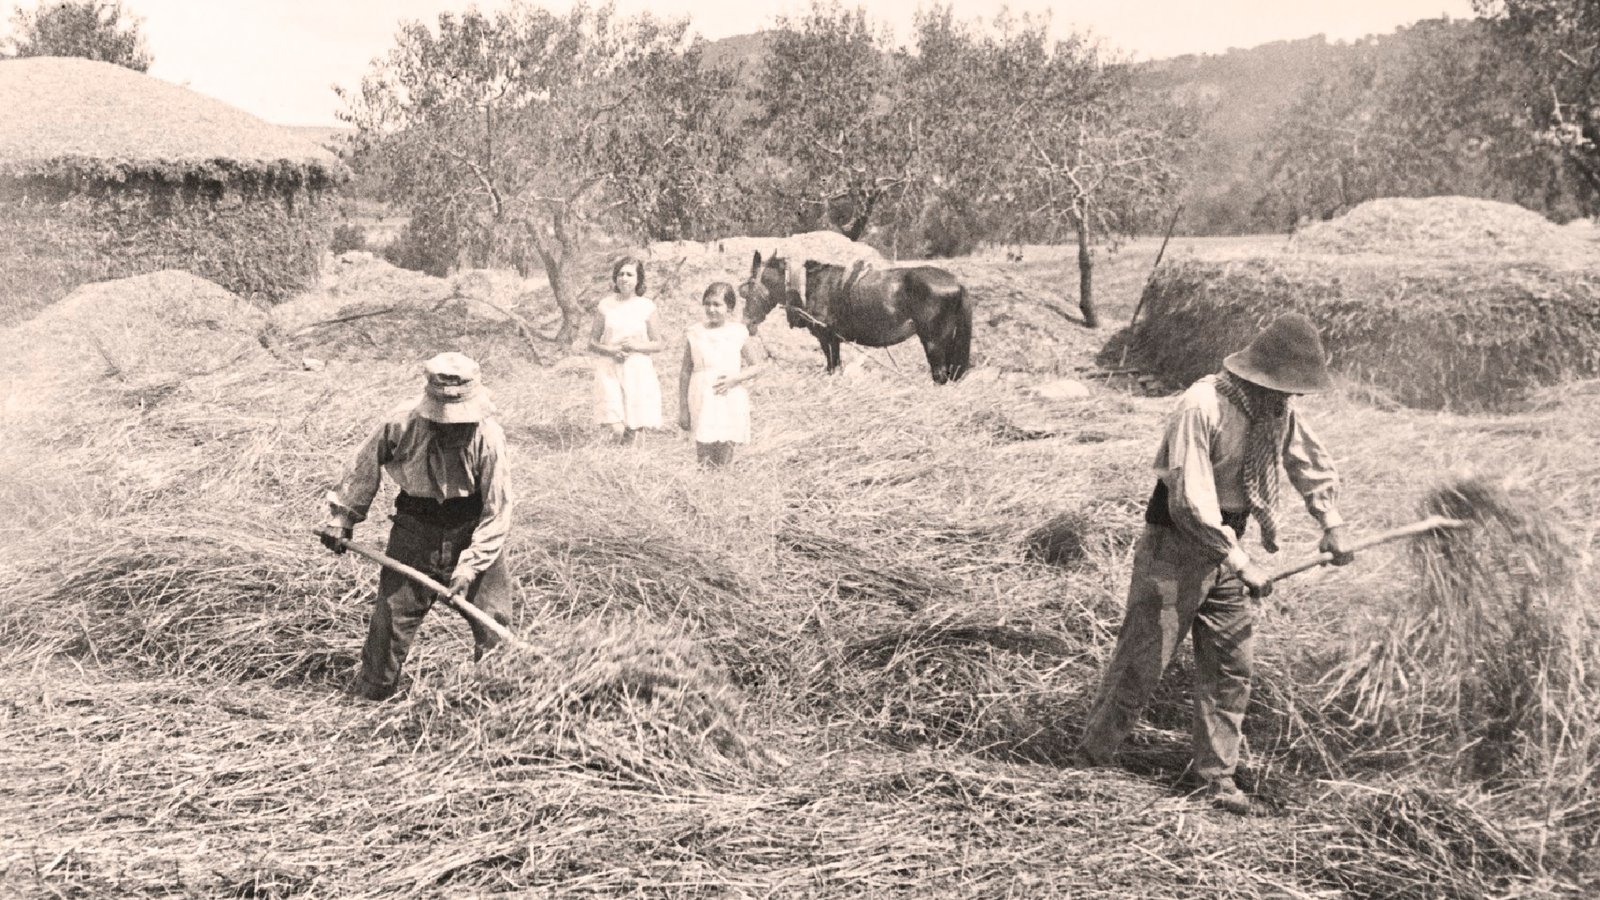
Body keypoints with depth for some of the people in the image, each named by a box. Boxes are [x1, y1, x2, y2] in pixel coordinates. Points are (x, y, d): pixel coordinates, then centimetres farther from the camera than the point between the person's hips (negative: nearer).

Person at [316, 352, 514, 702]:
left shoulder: (487, 437, -24)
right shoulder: (401, 424, -20)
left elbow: (497, 514, -20)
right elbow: (365, 466, 0)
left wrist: (469, 566, -25)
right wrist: (341, 518, 5)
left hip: (473, 531, -1)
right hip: (415, 529, 1)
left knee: (493, 621, 2)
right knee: (391, 612, 3)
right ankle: (370, 695, 21)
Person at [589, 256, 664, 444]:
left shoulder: (646, 306, 2)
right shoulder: (606, 304, 3)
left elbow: (658, 343, 7)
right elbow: (592, 343, 7)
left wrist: (636, 346, -11)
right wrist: (611, 350, -12)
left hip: (638, 372, 1)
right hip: (610, 371, 0)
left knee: (632, 430, 3)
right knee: (617, 429, -14)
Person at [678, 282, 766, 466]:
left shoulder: (739, 333, 1)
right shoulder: (695, 334, 3)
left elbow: (756, 367, 7)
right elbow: (685, 374, 7)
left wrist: (734, 379, -11)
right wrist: (682, 409, 4)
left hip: (730, 404, 0)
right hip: (702, 404, 0)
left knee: (724, 461, 2)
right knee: (704, 460, -5)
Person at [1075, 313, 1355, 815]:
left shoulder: (1278, 411, 2)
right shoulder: (1202, 407, -24)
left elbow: (1314, 466, 17)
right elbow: (1191, 502, -27)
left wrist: (1332, 524, 1)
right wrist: (1242, 565, -25)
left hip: (1224, 544, 7)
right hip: (1176, 545, -7)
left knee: (1231, 665, 5)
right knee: (1142, 660, -3)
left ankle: (1218, 777, 14)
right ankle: (1090, 760, 10)